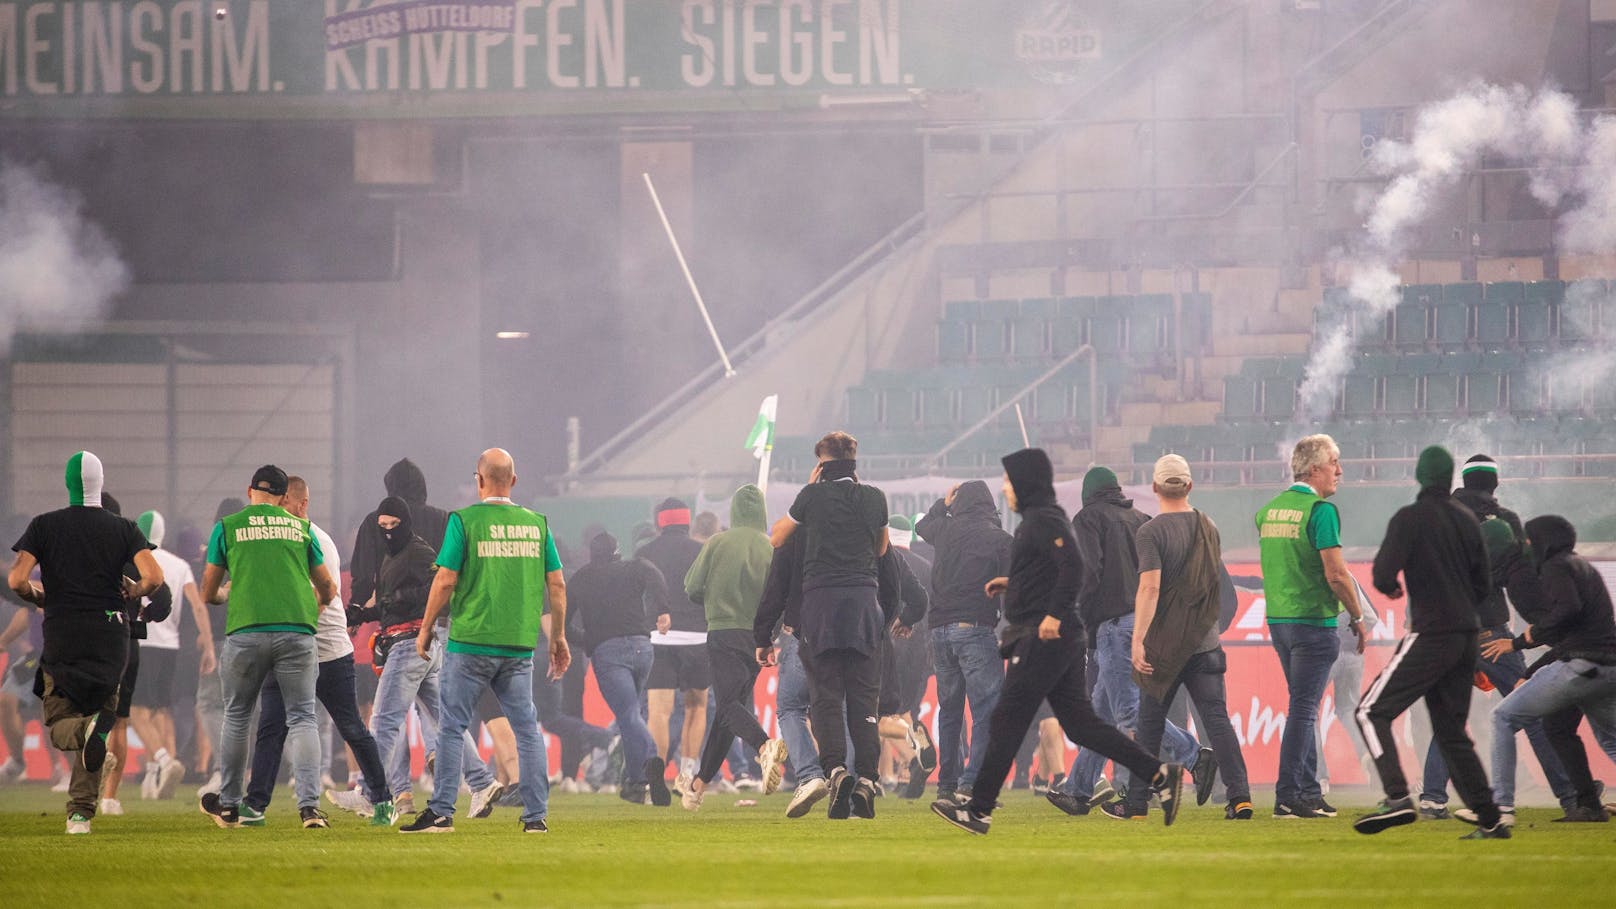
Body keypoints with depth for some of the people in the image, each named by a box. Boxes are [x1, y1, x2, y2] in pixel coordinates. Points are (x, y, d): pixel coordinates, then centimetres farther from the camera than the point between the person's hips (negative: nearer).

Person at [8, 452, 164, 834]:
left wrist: (38, 598, 12)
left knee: (59, 724, 9)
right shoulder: (123, 529, 2)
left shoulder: (44, 525, 1)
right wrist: (130, 595, 11)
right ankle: (80, 813, 2)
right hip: (110, 640, 1)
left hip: (61, 640, -1)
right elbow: (154, 576, -10)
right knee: (100, 710, 13)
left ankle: (86, 731, -28)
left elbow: (16, 580, -9)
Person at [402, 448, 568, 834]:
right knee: (527, 728, 8)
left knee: (452, 727, 3)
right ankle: (536, 815, 5)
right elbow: (556, 584, 8)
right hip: (520, 644, 3)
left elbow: (446, 580, -8)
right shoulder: (536, 523, 6)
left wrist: (426, 629, 3)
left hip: (470, 642, -3)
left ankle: (441, 812, 1)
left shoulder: (464, 521, -6)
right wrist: (558, 637, 17)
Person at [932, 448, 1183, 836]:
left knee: (1006, 721, -5)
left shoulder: (1043, 520, -12)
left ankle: (979, 810, -2)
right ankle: (1160, 775, 2)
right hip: (1064, 642, 10)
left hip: (1044, 639, -10)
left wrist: (1055, 614, -28)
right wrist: (1012, 583, 22)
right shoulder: (1042, 518, 19)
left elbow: (1072, 564, -25)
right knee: (1079, 723, 8)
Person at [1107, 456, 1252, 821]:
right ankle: (1240, 795, -13)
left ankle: (1136, 803, 14)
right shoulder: (1208, 529, 9)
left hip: (1164, 644, -4)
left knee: (1149, 723, 7)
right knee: (1217, 719, -1)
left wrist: (1138, 639, -22)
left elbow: (1150, 587, -20)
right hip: (1206, 641, 4)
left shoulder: (1151, 532, -10)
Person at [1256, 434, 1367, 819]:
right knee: (1303, 710, -4)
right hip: (1314, 623, -8)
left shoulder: (1267, 512, 11)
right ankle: (1288, 797, -5)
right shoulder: (1321, 510, -13)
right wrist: (1357, 617, -5)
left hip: (1278, 622, 8)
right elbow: (1336, 575, -17)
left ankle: (1308, 791, 18)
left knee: (1303, 706, 16)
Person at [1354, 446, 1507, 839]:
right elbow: (1484, 585, 15)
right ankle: (1490, 820, 8)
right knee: (1451, 731, 14)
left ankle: (1398, 799, -22)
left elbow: (1384, 577, -15)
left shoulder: (1410, 518, -8)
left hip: (1430, 635, -7)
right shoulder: (1468, 520, 12)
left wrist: (1391, 587, 8)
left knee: (1372, 712, -4)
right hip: (1467, 637, 7)